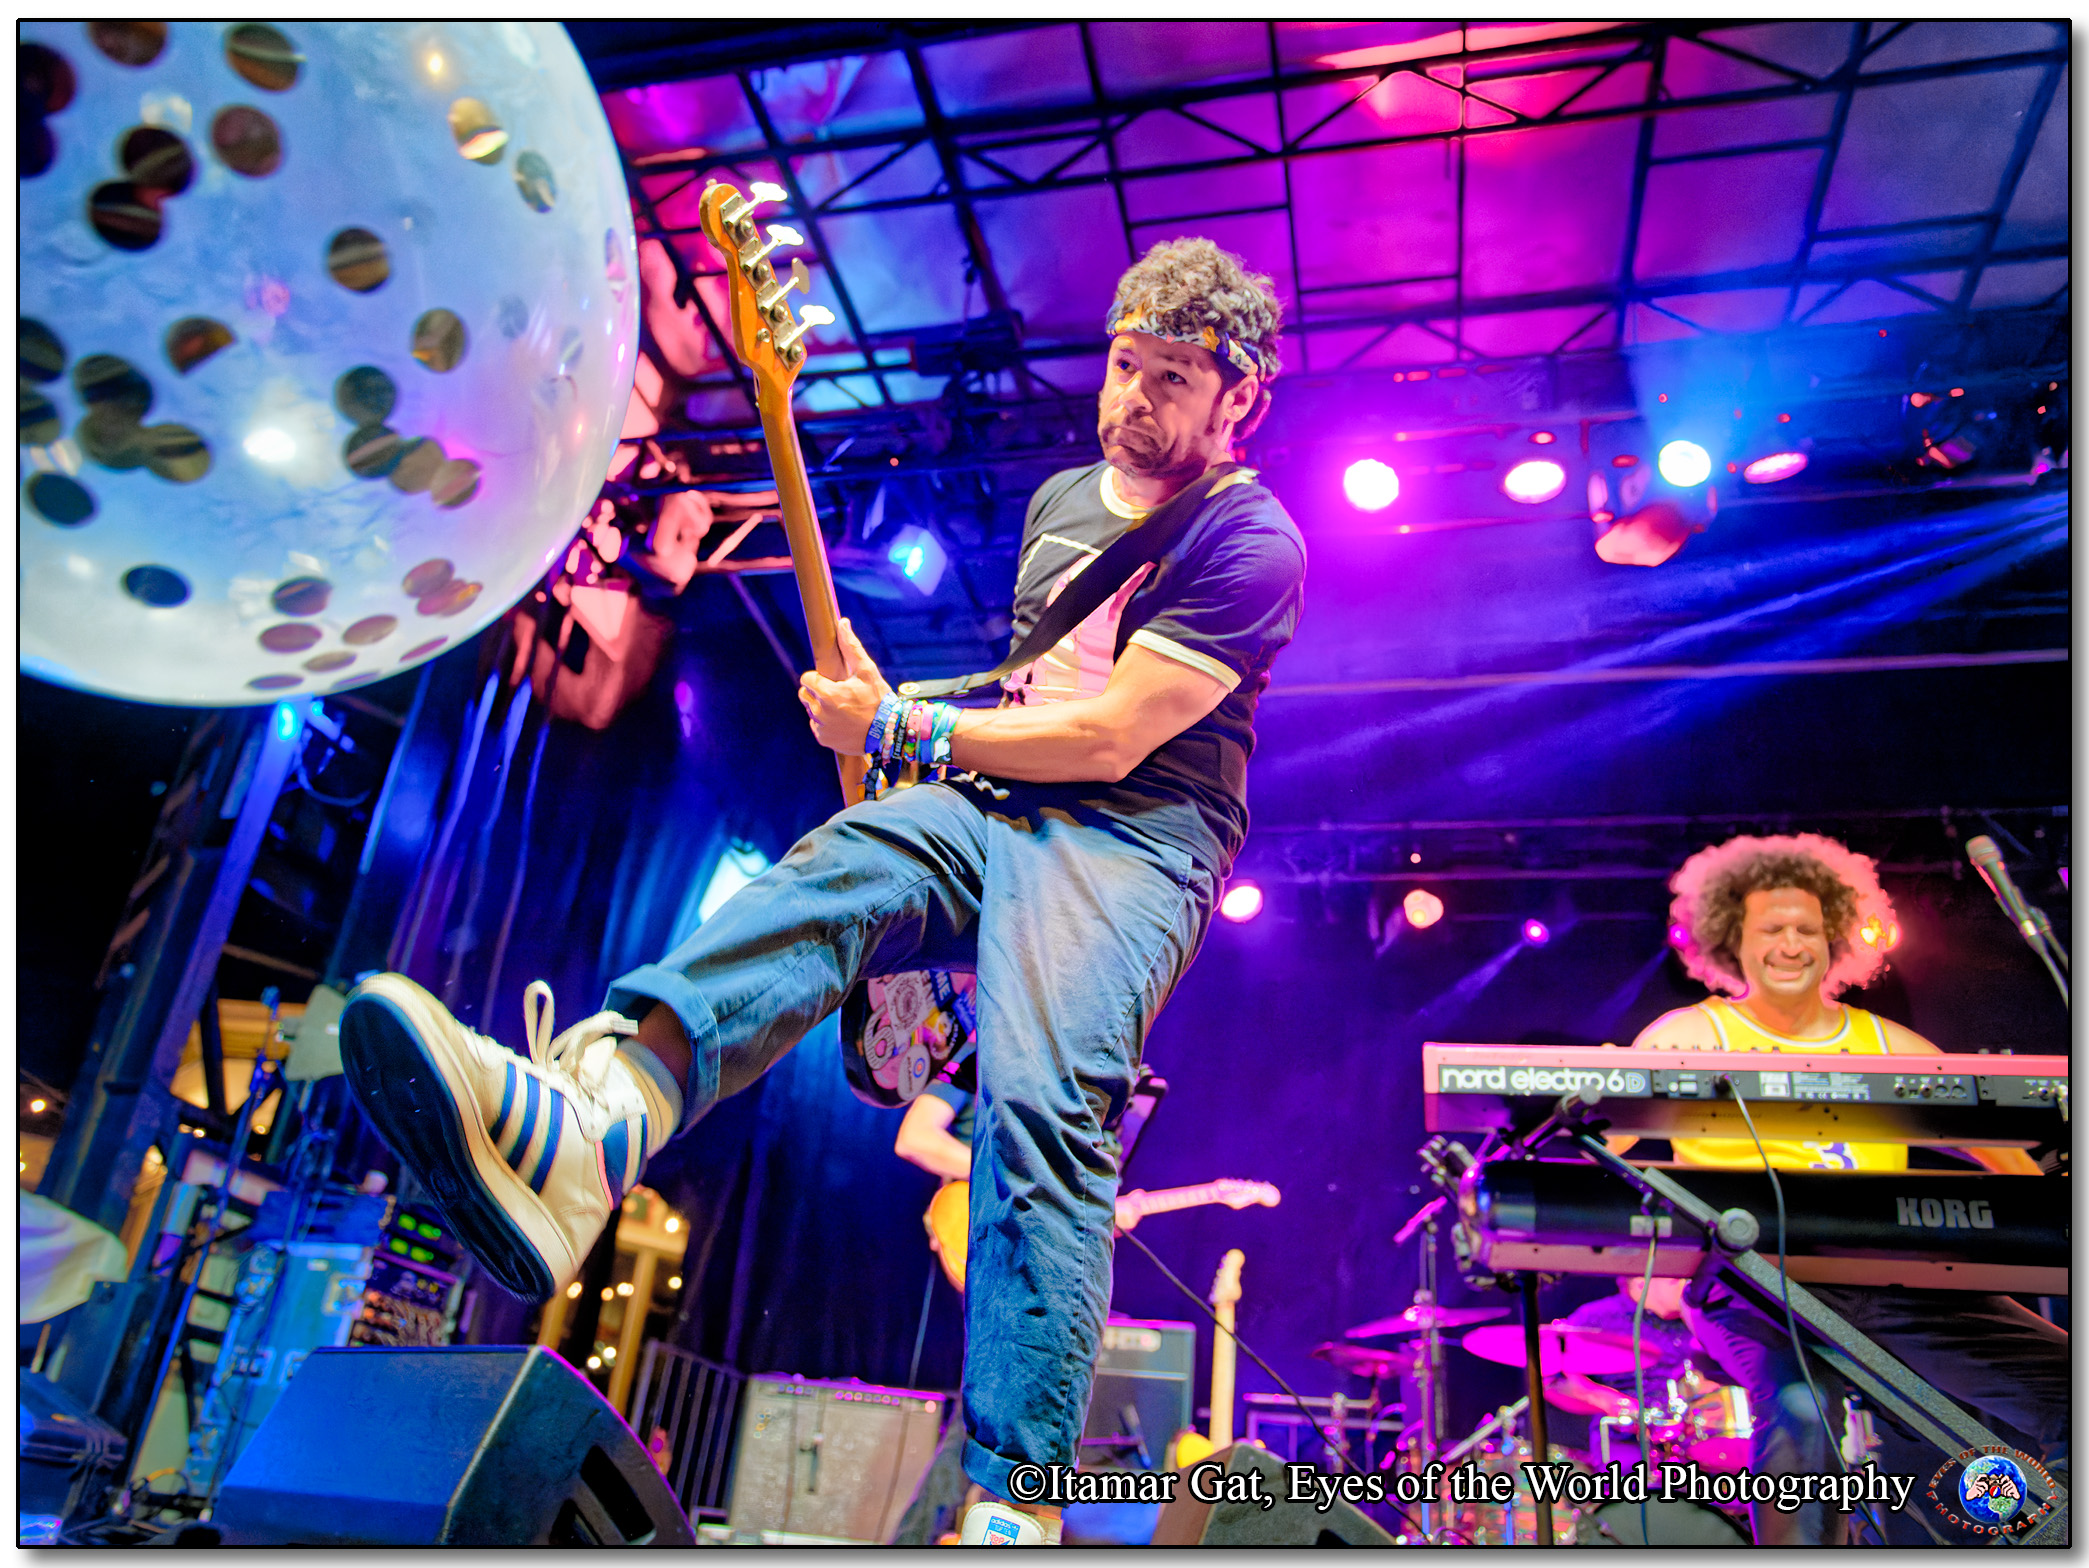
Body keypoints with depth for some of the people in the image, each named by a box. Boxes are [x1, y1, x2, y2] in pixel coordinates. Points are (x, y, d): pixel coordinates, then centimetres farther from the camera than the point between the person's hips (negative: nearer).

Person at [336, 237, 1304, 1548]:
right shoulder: (1060, 501, 21)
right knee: (821, 877, -29)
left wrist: (899, 730, -8)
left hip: (1134, 840, -5)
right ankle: (587, 1124, -56)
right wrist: (905, 712, 15)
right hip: (980, 807, 5)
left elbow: (1106, 739, -13)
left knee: (1042, 1104, -31)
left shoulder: (1252, 543, -3)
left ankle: (1015, 1505, -32)